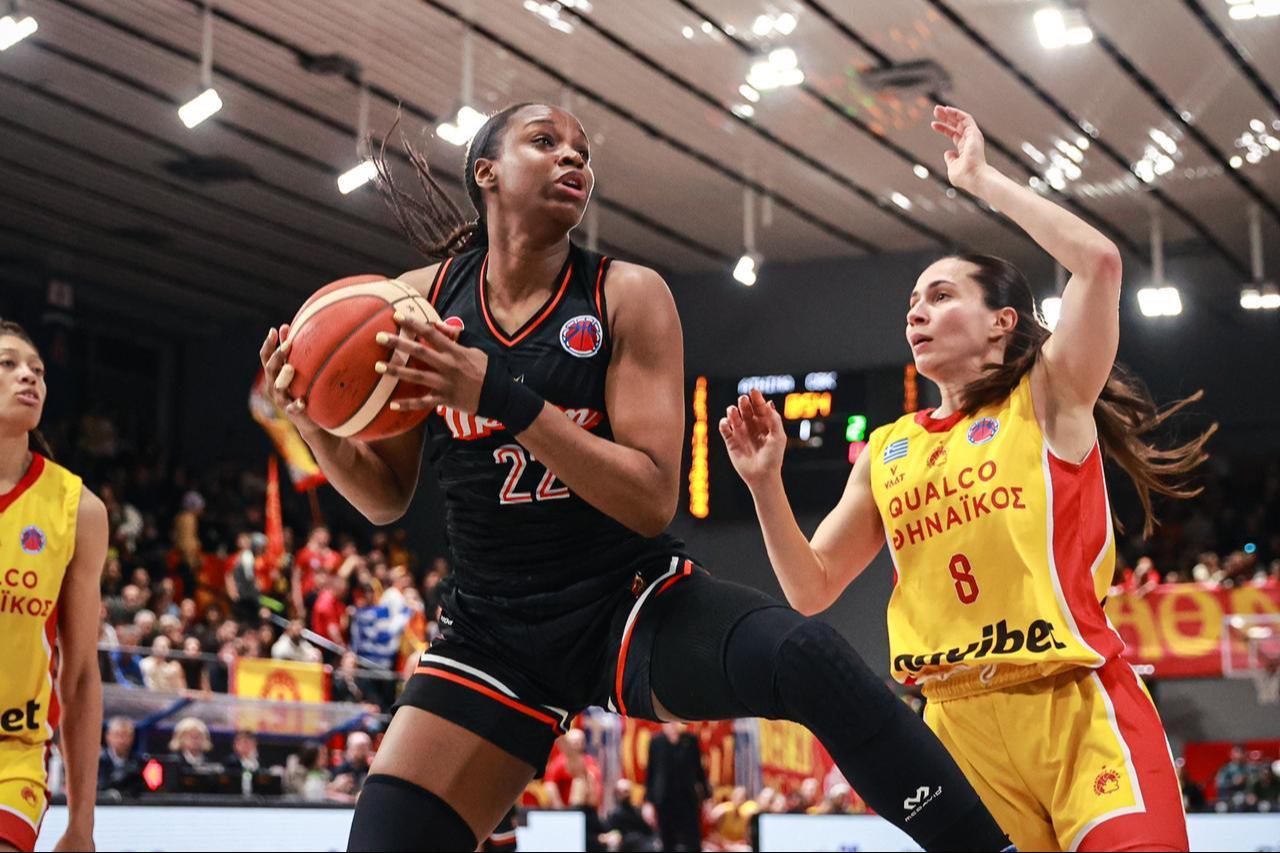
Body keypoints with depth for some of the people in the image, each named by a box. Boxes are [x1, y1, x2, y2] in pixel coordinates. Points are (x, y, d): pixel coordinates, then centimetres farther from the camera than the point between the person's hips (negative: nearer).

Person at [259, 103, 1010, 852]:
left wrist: (503, 398, -27)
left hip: (636, 607, -2)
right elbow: (386, 499, 7)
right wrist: (316, 426, -14)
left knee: (808, 655, -30)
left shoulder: (628, 296, -7)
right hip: (496, 633, 2)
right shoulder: (418, 301, -1)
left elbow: (653, 499, -17)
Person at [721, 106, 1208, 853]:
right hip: (959, 726, 5)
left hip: (1077, 708, -4)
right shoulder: (888, 451, 17)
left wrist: (981, 178, -5)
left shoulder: (1048, 399, 4)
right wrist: (766, 481, 2)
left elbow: (1100, 262, -13)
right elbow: (812, 590, 16)